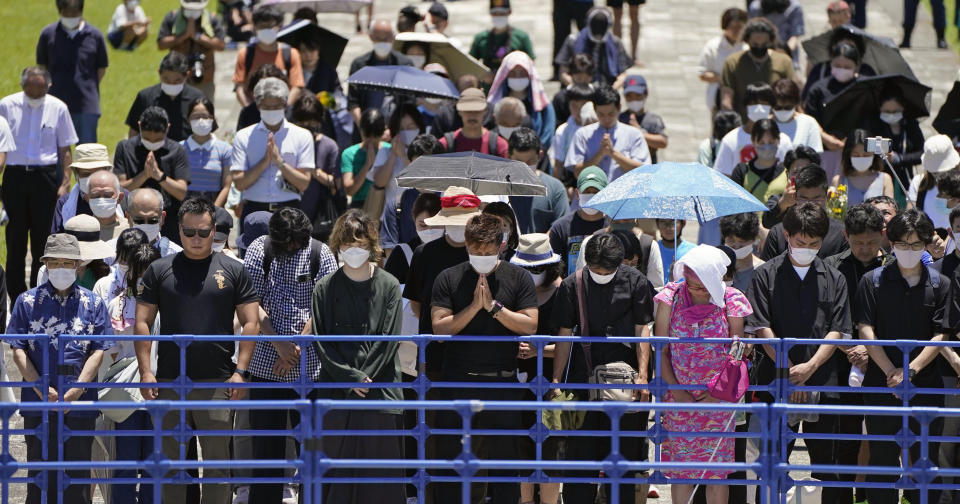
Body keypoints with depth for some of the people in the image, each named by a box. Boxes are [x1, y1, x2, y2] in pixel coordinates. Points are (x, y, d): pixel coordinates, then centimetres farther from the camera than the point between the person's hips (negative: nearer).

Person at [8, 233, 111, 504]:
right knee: (41, 473, 1)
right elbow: (18, 350, 2)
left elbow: (98, 350, 2)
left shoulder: (93, 303, 8)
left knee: (78, 474, 3)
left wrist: (77, 389, -11)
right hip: (39, 402, 0)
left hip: (80, 403, 0)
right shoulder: (28, 301, 6)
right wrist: (42, 388, -10)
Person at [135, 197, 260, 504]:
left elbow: (250, 323, 4)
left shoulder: (233, 271, 6)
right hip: (169, 382, 1)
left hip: (218, 383, -1)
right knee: (170, 462, 5)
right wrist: (145, 372, -5)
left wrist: (240, 371, -6)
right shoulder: (160, 271, 7)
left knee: (217, 461, -1)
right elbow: (143, 323, 5)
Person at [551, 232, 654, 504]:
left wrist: (642, 375, -8)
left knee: (623, 451, 4)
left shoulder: (635, 282, -1)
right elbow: (564, 336, 6)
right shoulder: (573, 285, 2)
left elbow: (642, 331, 1)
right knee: (579, 449, 0)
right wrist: (556, 380, 2)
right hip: (583, 377, 1)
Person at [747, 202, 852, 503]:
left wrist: (810, 366, -10)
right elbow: (762, 329, -3)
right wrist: (789, 370, -11)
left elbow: (837, 331, 4)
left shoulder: (834, 280, 10)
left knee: (824, 458, 3)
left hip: (821, 383, 1)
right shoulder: (767, 275, 4)